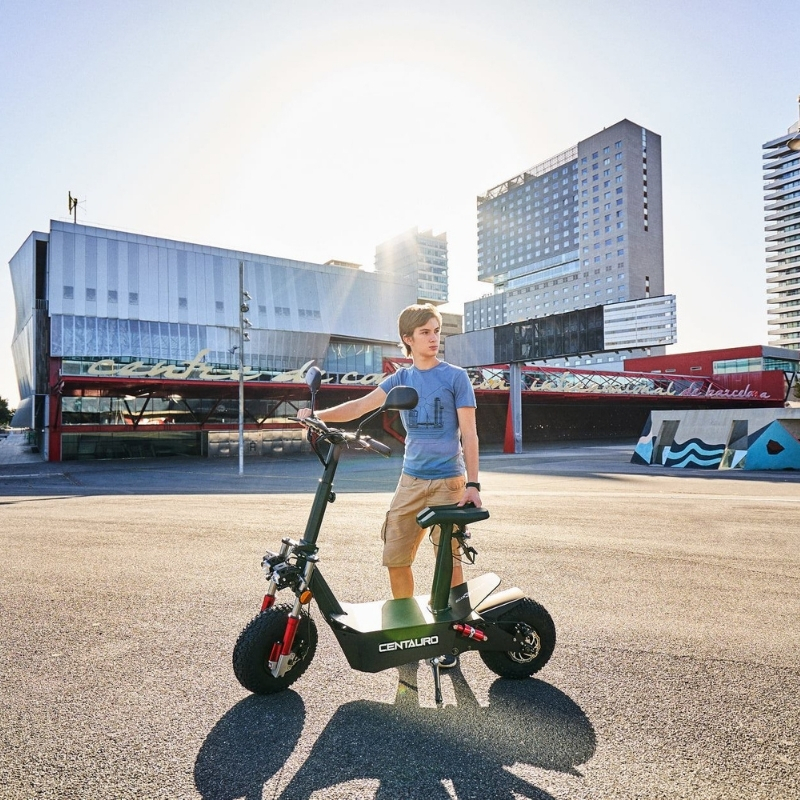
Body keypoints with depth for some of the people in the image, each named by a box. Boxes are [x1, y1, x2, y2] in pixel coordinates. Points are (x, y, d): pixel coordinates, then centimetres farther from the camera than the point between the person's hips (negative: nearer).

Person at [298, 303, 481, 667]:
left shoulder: (455, 376, -1)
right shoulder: (401, 378, 9)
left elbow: (468, 433, -3)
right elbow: (360, 406, -2)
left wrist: (473, 483, -9)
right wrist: (318, 415, -17)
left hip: (448, 480, -4)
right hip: (411, 479, 4)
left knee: (448, 559, 1)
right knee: (395, 558, 4)